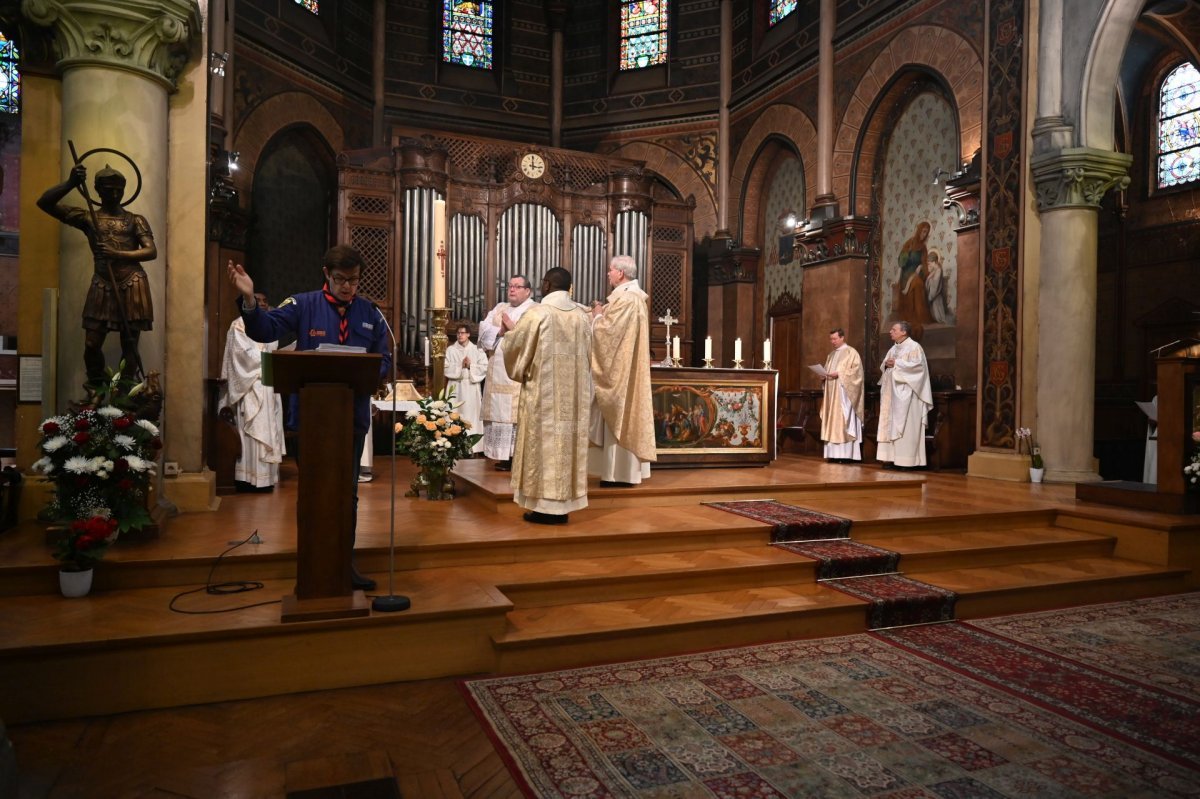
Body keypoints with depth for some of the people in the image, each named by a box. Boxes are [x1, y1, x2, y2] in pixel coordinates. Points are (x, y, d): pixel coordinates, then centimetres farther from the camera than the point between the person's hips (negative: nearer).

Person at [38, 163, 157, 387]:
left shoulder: (135, 220, 7)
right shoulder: (88, 217, 10)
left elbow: (151, 251, -2)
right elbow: (44, 203, 5)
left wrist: (118, 254, -15)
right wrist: (71, 183, -9)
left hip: (132, 287, -2)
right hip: (102, 287, 2)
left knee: (129, 345, 2)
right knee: (91, 345, -1)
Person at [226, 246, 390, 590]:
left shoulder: (370, 313, 7)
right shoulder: (304, 305, -1)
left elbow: (384, 360, 5)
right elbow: (265, 330, -12)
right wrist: (249, 299, -29)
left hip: (354, 413, 2)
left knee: (348, 490, 12)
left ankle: (345, 562, 24)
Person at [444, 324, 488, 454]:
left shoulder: (476, 350, 6)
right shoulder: (450, 350, 7)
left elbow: (484, 367, -1)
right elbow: (446, 368, -2)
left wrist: (471, 366, -12)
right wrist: (460, 366, -12)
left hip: (471, 387, 0)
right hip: (455, 387, 0)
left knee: (471, 415, -2)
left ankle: (471, 446, 1)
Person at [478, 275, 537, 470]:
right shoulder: (499, 308, 20)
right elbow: (484, 330, 7)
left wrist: (514, 327, -12)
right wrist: (500, 331, -9)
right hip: (498, 371, 6)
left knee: (520, 414, -9)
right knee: (500, 412, 4)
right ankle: (505, 456, 10)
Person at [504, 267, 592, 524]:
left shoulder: (537, 313, -10)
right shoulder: (582, 315, 6)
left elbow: (514, 346, -2)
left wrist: (511, 330, 19)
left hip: (543, 392, -5)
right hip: (574, 393, 5)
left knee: (544, 444, 1)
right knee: (568, 442, 8)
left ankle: (544, 507, 4)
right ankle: (562, 506, 13)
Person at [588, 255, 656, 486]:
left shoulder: (624, 298, -18)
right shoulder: (636, 297, 15)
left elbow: (608, 330, -22)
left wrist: (597, 316, -4)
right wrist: (603, 314, 8)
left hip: (619, 369, -10)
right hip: (626, 368, 11)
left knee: (618, 417, -6)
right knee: (624, 416, 12)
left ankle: (620, 473, -2)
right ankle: (626, 470, 17)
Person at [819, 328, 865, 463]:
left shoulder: (851, 352, -2)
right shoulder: (831, 355, 20)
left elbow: (856, 370, -12)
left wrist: (839, 374, -19)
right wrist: (824, 376, 3)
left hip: (844, 394, -7)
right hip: (831, 394, 7)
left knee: (844, 422, -10)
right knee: (833, 422, 3)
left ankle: (846, 454, -11)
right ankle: (835, 454, 3)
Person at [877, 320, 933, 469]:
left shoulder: (914, 347, -6)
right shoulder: (893, 349, 18)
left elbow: (918, 365, -18)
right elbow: (885, 366, 20)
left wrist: (896, 363, -16)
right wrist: (886, 364, -3)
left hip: (905, 393, -8)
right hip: (892, 393, 8)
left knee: (905, 426, -8)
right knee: (891, 424, 5)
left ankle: (906, 460, -6)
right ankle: (892, 457, 8)